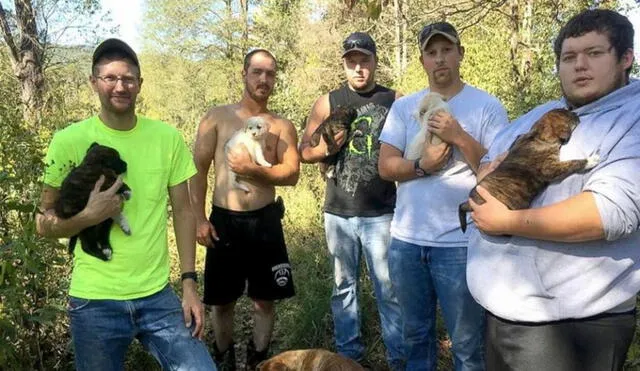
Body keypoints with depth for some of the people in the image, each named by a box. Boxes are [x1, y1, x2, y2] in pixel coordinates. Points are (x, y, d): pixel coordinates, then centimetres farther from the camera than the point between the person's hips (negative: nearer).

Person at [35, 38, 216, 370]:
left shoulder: (168, 137, -1)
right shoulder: (69, 141, -7)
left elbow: (183, 211, 3)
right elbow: (44, 223, 0)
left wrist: (189, 284, -1)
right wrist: (90, 215, -20)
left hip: (158, 295, 2)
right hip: (94, 301, -1)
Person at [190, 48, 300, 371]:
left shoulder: (283, 126, 4)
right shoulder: (217, 117, 1)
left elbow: (291, 174, -7)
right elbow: (198, 169, -1)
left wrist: (253, 169, -22)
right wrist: (199, 218, -7)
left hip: (265, 221, 1)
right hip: (224, 221, 0)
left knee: (265, 299, 9)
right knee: (222, 300, 12)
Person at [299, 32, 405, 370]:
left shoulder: (395, 101, 1)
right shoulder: (328, 103, 5)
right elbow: (304, 151, 8)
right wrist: (327, 147, -11)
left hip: (382, 213, -2)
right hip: (338, 213, 2)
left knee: (389, 289, 2)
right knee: (344, 287, 12)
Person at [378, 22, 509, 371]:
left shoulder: (487, 106, -4)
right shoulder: (403, 107, 6)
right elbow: (385, 166, 0)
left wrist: (458, 136, -19)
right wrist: (423, 165, -17)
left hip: (460, 244, -3)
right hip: (406, 240, 4)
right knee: (416, 334, 20)